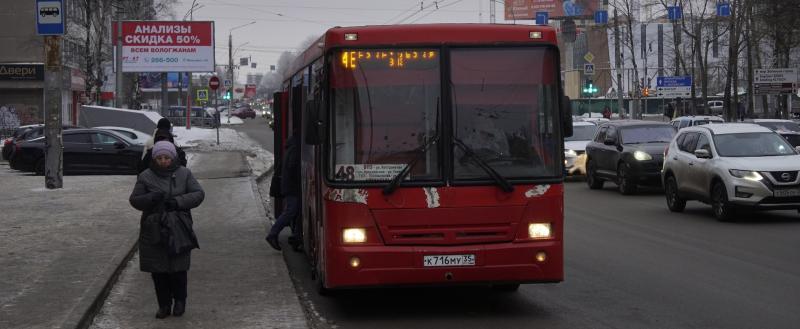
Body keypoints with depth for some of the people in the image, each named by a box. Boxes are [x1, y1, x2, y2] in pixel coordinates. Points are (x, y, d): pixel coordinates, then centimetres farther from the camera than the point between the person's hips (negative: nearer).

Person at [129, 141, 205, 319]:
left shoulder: (184, 174, 2)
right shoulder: (146, 177, 1)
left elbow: (199, 194, -2)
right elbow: (134, 200, 3)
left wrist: (179, 201, -19)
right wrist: (150, 198, -19)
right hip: (154, 232, 1)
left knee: (178, 269, -2)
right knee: (158, 271, 3)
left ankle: (180, 301, 20)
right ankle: (164, 304, 17)